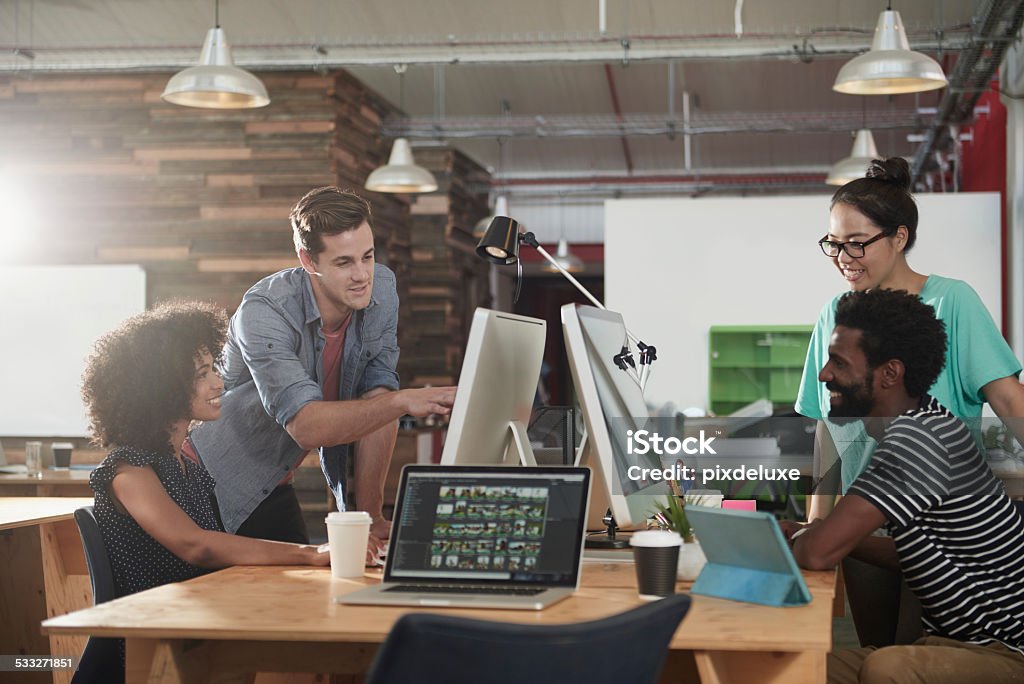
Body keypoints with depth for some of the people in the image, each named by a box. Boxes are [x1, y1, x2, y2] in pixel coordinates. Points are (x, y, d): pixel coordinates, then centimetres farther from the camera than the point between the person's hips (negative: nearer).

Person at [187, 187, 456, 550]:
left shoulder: (381, 288, -10)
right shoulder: (264, 312, -28)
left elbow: (375, 402, -10)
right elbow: (305, 426, -38)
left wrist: (371, 514, -13)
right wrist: (403, 401, -48)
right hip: (214, 479, -5)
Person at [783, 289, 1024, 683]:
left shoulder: (916, 435, -23)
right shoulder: (916, 429, 9)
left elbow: (818, 553, -26)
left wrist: (798, 538, -3)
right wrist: (810, 534, 10)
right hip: (956, 641, 10)